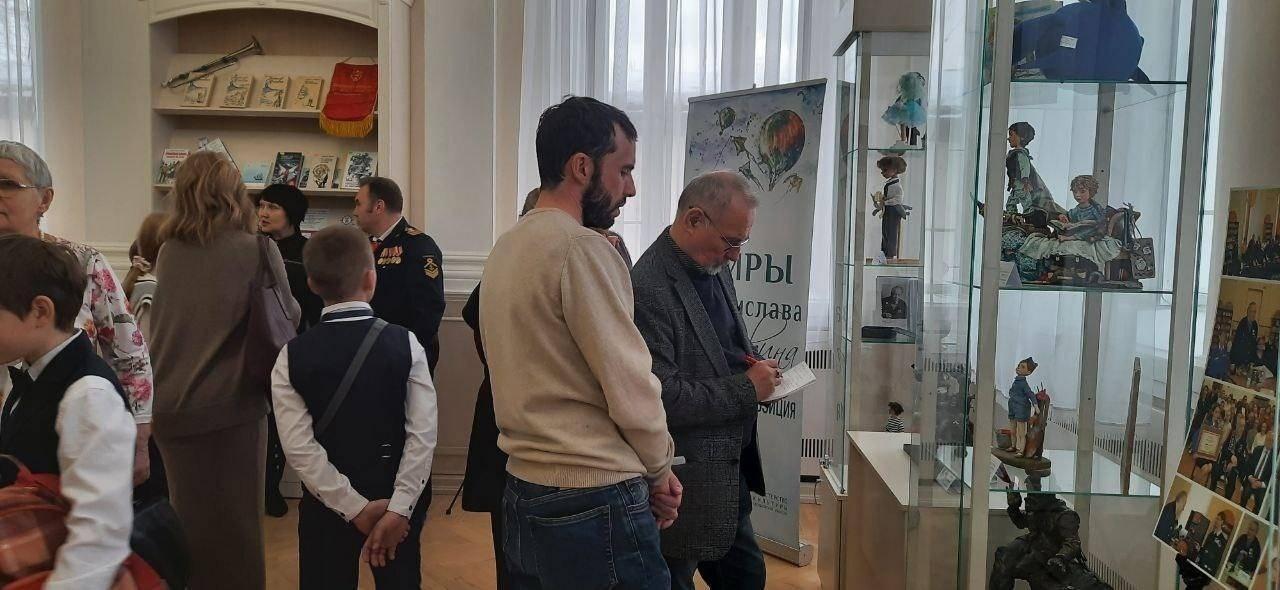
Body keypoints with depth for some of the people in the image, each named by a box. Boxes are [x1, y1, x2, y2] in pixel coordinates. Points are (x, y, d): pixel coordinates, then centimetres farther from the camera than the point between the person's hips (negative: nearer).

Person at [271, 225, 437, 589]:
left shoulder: (292, 358, -8)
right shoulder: (405, 343, -9)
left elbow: (299, 447, -15)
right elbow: (424, 435, -16)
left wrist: (356, 508, -12)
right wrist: (397, 510, -14)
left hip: (328, 502, 0)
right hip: (396, 495, 0)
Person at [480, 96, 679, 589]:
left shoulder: (506, 247, 9)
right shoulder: (582, 248, -18)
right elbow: (631, 389, -18)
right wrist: (660, 470, 0)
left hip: (522, 491, 9)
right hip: (594, 504, -9)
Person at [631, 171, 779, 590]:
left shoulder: (715, 268, 5)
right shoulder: (648, 288, -24)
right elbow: (661, 398, -27)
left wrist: (755, 365, 0)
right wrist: (746, 389, -19)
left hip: (730, 473, 9)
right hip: (683, 486, -9)